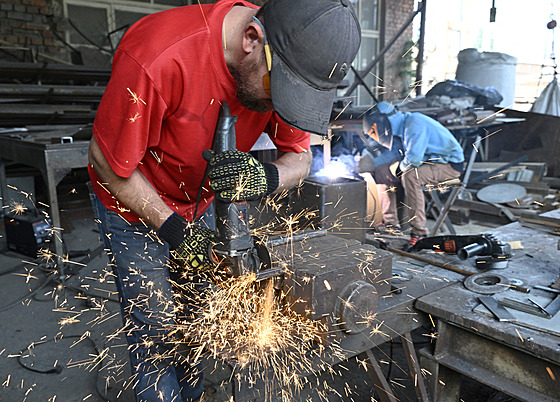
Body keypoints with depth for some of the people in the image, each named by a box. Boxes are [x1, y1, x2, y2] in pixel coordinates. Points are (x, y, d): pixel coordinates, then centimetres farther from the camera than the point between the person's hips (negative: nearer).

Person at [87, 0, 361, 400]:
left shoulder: (289, 65, -18)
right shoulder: (158, 59, -36)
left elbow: (299, 155, -9)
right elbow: (107, 161, -23)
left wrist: (266, 178, -32)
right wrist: (174, 230, -21)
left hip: (200, 201, 4)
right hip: (135, 203, -4)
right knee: (157, 334, 0)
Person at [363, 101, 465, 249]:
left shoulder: (414, 123, -22)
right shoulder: (403, 127, 8)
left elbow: (413, 158, -32)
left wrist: (399, 168, -10)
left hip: (451, 165, -9)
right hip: (432, 161, 9)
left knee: (410, 176, -34)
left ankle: (419, 233, -30)